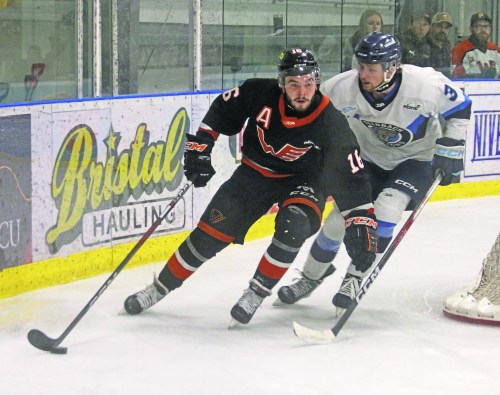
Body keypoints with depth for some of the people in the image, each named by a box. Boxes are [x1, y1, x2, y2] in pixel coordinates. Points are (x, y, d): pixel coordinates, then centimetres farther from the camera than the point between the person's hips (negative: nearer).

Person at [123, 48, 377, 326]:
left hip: (302, 181, -2)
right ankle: (162, 286, 16)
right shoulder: (259, 93, -20)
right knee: (212, 232, -3)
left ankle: (257, 292, -14)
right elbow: (221, 110, -1)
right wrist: (200, 146, -4)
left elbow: (352, 176, -23)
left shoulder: (332, 124, -26)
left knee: (293, 226, -32)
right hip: (255, 172, 2)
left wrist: (363, 221, -28)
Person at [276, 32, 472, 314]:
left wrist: (449, 151, -12)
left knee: (386, 209, -25)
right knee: (341, 217, -2)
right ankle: (312, 275, 24)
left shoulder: (427, 84, -31)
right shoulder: (343, 88, -26)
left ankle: (357, 279, -8)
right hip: (370, 158, 3)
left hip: (417, 159, -2)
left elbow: (460, 106, -12)